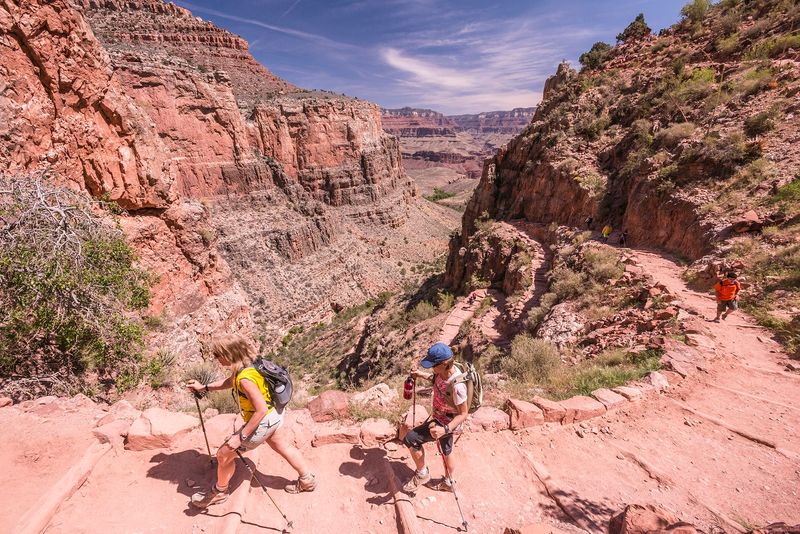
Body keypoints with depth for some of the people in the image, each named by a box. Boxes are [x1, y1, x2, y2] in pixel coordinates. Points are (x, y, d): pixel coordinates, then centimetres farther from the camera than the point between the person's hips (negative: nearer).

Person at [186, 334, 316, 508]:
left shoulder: (245, 378, -34)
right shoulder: (248, 365, -7)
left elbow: (261, 410, -31)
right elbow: (230, 381, 16)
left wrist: (241, 437, -24)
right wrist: (204, 387, 18)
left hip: (261, 424, -8)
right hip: (274, 417, 9)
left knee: (224, 455, 13)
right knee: (286, 448, 26)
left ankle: (219, 493, 39)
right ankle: (307, 480, 43)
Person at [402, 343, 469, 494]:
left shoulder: (457, 386, -38)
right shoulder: (444, 371, -15)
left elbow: (463, 413, -26)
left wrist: (445, 429, -38)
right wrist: (421, 374, -3)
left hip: (446, 423, -8)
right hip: (439, 417, 8)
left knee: (410, 438, -12)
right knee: (446, 451, 27)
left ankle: (422, 474, 10)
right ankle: (448, 482, 52)